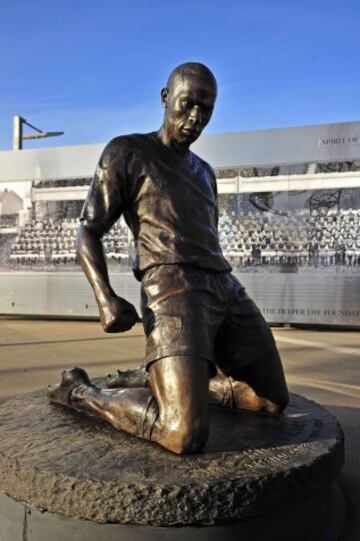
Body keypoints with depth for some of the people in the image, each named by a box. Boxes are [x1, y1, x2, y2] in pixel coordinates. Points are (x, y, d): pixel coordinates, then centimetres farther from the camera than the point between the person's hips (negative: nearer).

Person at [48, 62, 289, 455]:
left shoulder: (203, 173, 27)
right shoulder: (126, 152, 5)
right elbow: (88, 234, 0)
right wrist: (105, 298, -16)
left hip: (226, 289, 8)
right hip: (172, 294, -8)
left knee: (274, 402, 11)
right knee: (186, 436, -21)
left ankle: (171, 385, 21)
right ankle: (80, 392, 2)